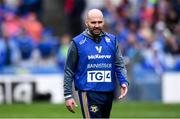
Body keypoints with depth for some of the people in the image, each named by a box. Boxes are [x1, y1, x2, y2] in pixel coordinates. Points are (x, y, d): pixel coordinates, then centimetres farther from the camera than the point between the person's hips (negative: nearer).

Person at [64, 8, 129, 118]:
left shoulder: (112, 40, 9)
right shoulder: (77, 42, -1)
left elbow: (120, 64, 8)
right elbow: (69, 71, 2)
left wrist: (124, 82, -10)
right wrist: (68, 95, -2)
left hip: (108, 93, 5)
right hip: (88, 94, -4)